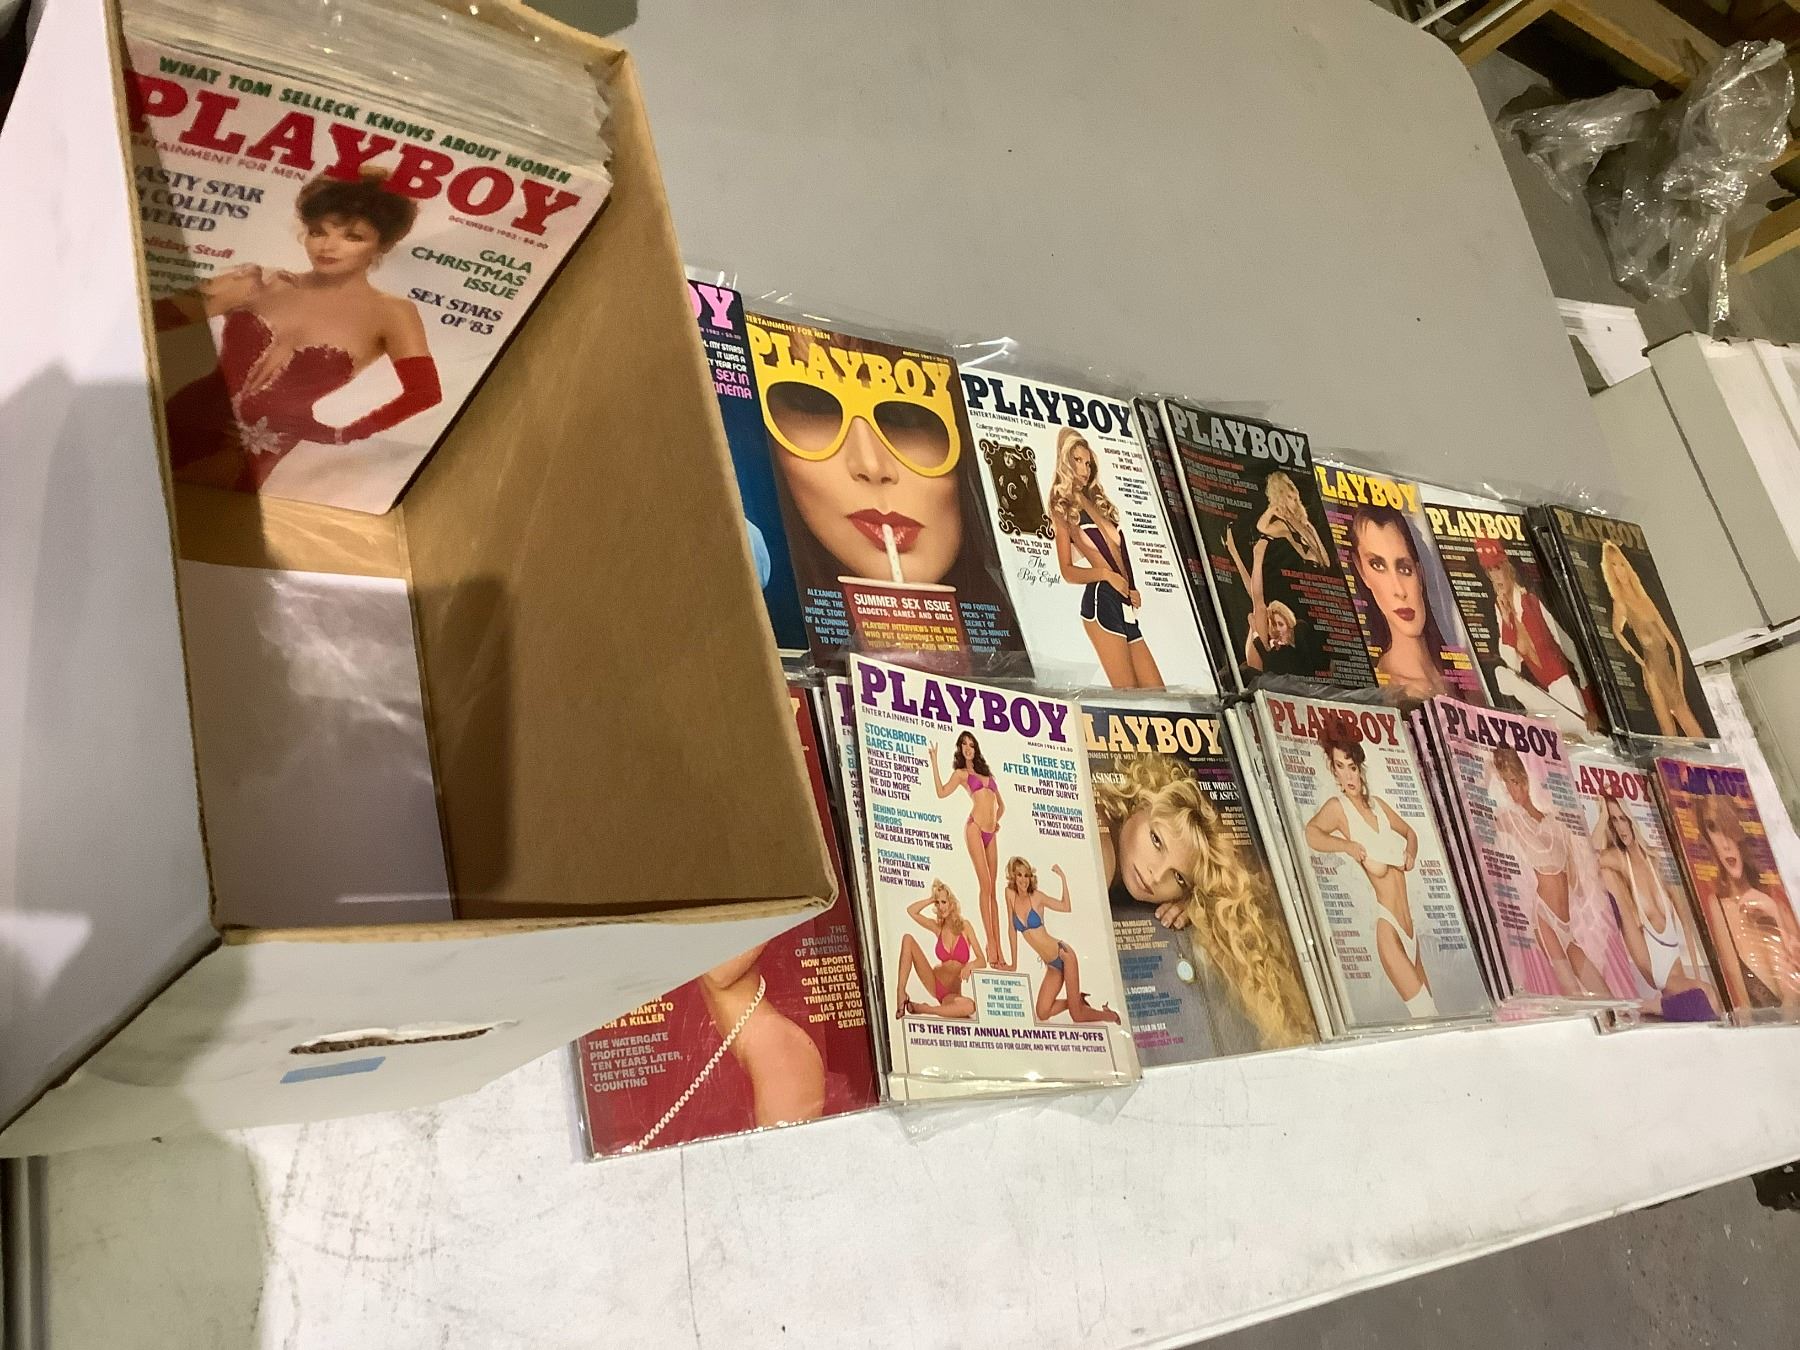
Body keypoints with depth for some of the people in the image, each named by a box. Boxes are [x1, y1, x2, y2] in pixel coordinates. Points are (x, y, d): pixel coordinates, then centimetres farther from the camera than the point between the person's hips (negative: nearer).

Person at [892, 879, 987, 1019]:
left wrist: (970, 965, -27)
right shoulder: (938, 927, 5)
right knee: (908, 939, -15)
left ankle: (919, 1008, -21)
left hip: (952, 993, -2)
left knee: (970, 1006, -40)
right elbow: (911, 911, -2)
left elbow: (982, 961, -6)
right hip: (934, 982, 2)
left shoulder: (965, 926, -3)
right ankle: (901, 994, -18)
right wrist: (932, 899, -1)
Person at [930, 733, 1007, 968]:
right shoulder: (961, 773, 11)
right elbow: (941, 791, -9)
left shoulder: (987, 774, 26)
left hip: (991, 833, 5)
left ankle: (998, 950, -1)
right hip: (975, 828, -5)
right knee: (985, 885, -14)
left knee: (993, 889, 1)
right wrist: (934, 762, -10)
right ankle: (990, 943, -14)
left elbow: (1001, 805, 36)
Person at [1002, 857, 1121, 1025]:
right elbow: (1012, 929, 6)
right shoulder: (1010, 894, 0)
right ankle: (1077, 1000, 21)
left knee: (1077, 1016, -6)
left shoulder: (1036, 896, -8)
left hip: (1063, 955, -5)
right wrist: (1013, 964, 8)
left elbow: (1066, 907, -6)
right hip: (1051, 965, 5)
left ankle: (1109, 1015, 22)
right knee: (1042, 1014, -3)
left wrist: (1063, 878, -13)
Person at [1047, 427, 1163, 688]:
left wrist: (1131, 590, 7)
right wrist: (1105, 574, -16)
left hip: (1126, 606, 8)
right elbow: (1067, 571, 0)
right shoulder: (1064, 510, 8)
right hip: (1101, 601, -8)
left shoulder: (1097, 504, 27)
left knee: (1157, 694, 0)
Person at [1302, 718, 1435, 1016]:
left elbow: (1410, 832, 33)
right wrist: (1347, 845, -28)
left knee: (1430, 1012, 10)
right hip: (1383, 924, -8)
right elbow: (1309, 832, -26)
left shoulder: (1377, 804, 15)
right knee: (1424, 1012, -14)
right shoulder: (1337, 806, -6)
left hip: (1408, 924, 8)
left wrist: (1411, 852, 14)